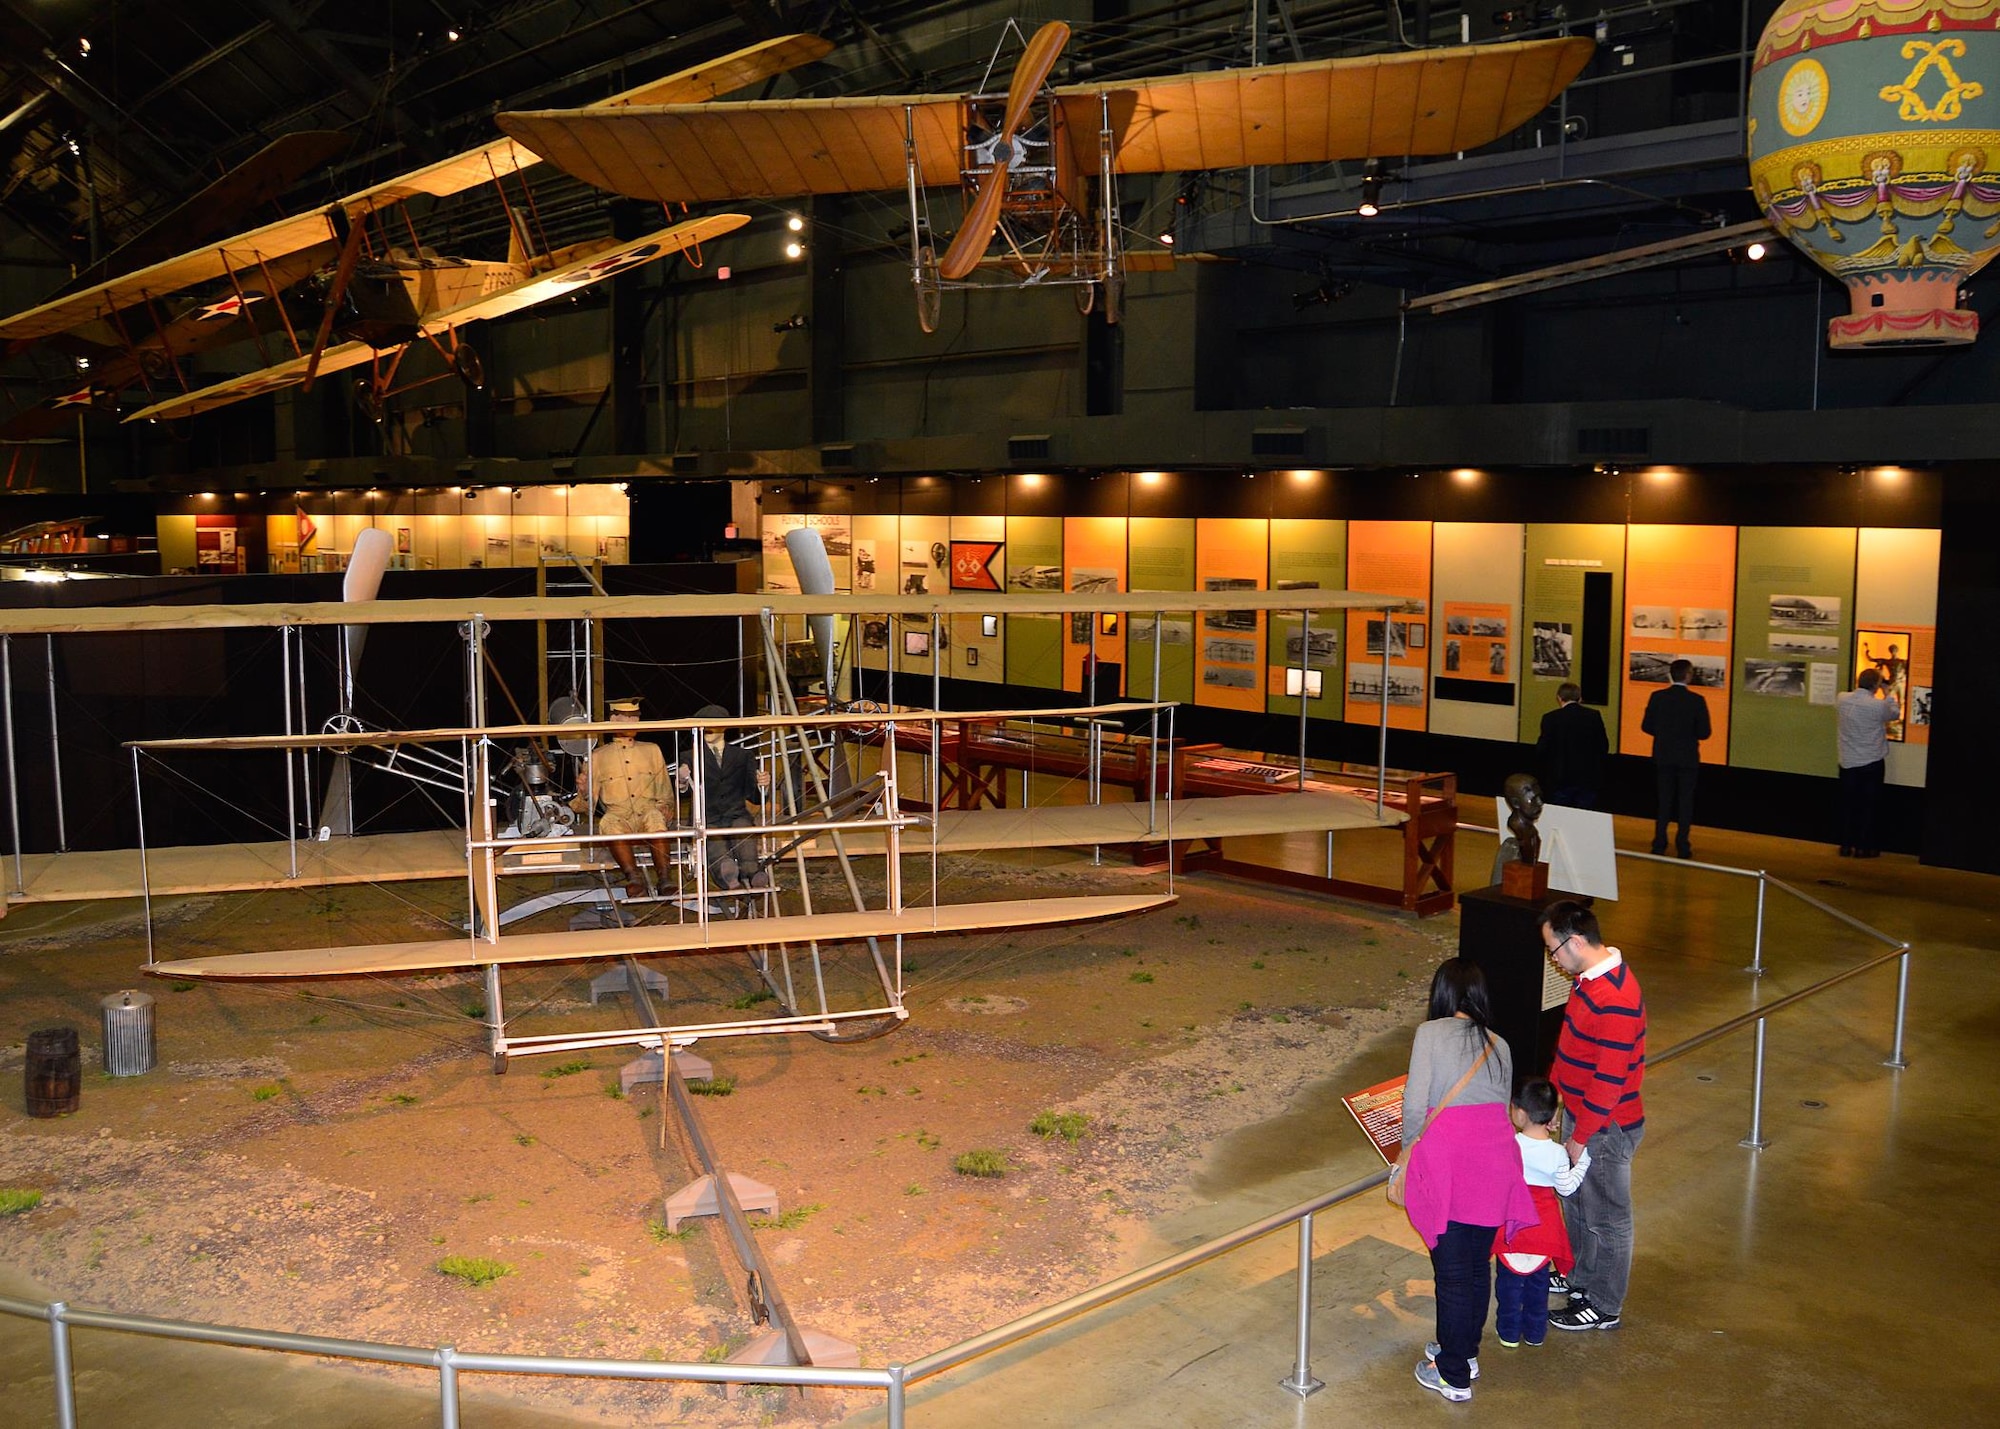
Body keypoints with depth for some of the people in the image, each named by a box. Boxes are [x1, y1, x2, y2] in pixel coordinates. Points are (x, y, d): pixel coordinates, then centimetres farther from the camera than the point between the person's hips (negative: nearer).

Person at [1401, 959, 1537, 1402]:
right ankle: (1466, 1352, 35)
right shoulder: (1499, 1045, 14)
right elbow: (1502, 1106, 12)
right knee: (1479, 1264, 19)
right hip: (1496, 1155, 5)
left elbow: (1414, 1105, -8)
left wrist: (1412, 1150, 9)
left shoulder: (1431, 1033, -1)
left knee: (1452, 1272, 5)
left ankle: (1453, 1376, 16)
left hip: (1447, 1160, -5)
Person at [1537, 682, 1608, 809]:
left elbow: (1541, 749, -10)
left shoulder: (1551, 718, -9)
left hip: (1561, 780, -2)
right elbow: (1604, 747, 1)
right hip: (1588, 779, 2)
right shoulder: (1594, 716, -1)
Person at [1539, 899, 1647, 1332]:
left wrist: (1581, 1137, -20)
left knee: (1606, 1218, 9)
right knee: (1579, 1203, 25)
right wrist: (1552, 1087, 20)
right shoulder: (1589, 977, 0)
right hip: (1582, 1114, 9)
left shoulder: (1615, 999, -31)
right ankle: (1581, 1279, 44)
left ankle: (1603, 1307, 26)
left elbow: (1610, 1080, -28)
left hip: (1607, 1126, -9)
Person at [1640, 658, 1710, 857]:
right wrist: (1689, 733, 10)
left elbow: (1646, 726, -4)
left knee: (1663, 800, 12)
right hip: (1687, 758, -2)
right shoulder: (1697, 701, -12)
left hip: (1663, 757, 2)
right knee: (1685, 802, 8)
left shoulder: (1657, 697, -7)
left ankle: (1659, 843, 11)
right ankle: (1682, 845, 7)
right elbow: (1704, 732, -11)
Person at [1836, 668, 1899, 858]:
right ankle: (1864, 847, 9)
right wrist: (1887, 695, 14)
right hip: (1872, 763, -4)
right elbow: (1896, 715, 3)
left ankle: (1846, 845, 14)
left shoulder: (1842, 700, -4)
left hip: (1847, 762, 4)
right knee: (1868, 806, 6)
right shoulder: (1879, 705, -16)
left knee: (1848, 804, 11)